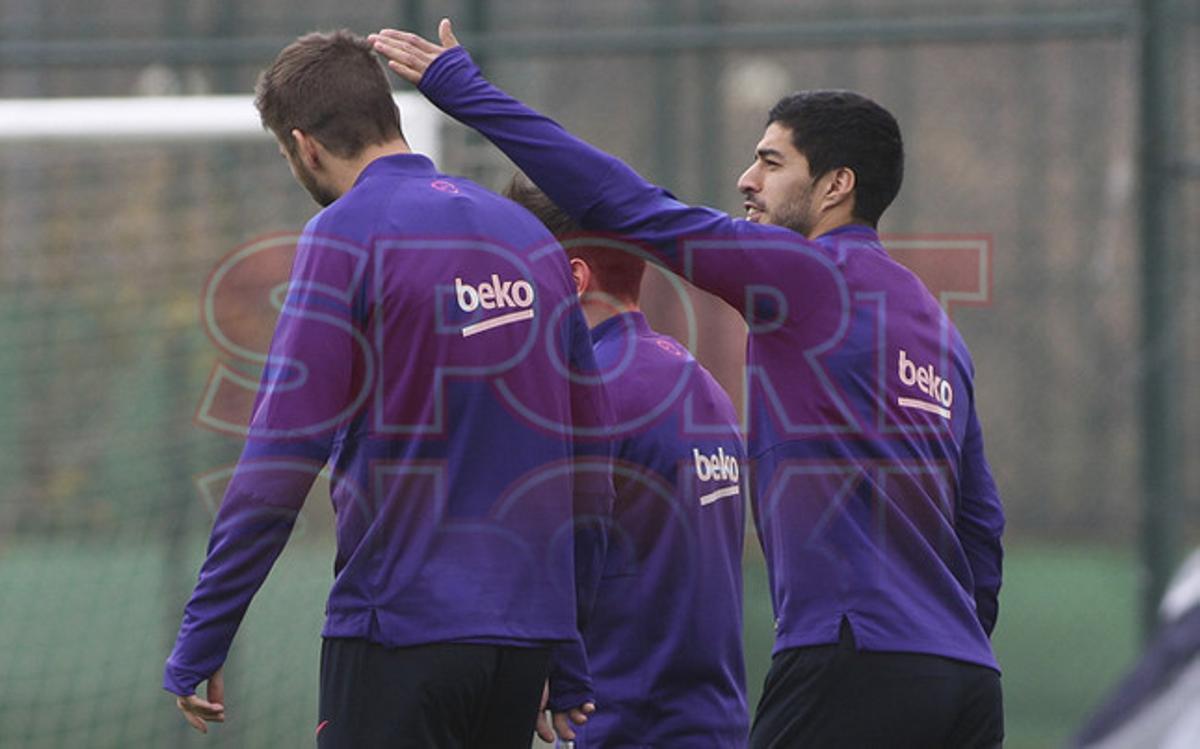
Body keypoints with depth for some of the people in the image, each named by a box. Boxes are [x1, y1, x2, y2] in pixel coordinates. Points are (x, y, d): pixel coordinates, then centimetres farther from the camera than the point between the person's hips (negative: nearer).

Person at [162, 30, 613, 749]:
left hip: (400, 630, -7)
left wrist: (199, 646, -7)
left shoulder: (348, 235, -7)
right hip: (526, 635, 7)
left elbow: (281, 459, -12)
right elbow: (592, 465, 16)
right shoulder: (531, 236, 13)